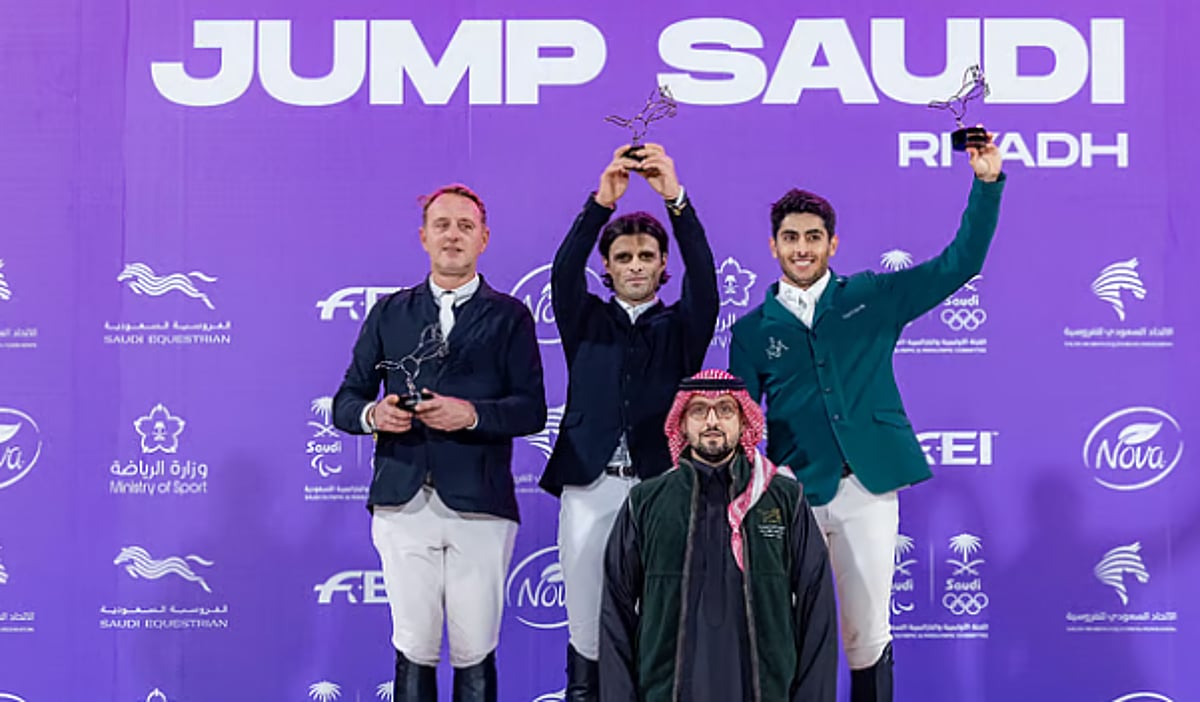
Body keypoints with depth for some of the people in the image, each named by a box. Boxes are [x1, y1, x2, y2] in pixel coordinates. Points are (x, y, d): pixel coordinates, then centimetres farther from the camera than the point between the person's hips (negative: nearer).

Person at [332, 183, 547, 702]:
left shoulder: (509, 317, 9)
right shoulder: (389, 313, 15)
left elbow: (532, 410, 0)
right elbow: (345, 402, 13)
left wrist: (472, 414, -17)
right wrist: (372, 414, -9)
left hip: (479, 505, -1)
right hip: (403, 504, 2)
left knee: (475, 654, 0)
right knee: (413, 649, 2)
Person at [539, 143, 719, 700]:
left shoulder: (680, 326, 12)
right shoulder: (586, 321, 14)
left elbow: (703, 277, -6)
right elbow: (564, 273, -5)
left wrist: (675, 197, -20)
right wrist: (601, 202, -19)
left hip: (661, 487, 0)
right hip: (590, 486, 1)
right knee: (587, 622, 2)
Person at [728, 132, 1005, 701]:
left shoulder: (871, 298, 6)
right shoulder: (753, 330, 6)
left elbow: (958, 264, 2)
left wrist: (987, 182, -7)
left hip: (867, 488, 0)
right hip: (793, 496, 0)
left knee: (867, 634, 6)